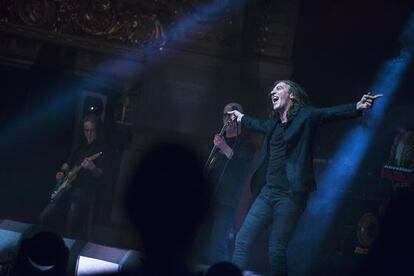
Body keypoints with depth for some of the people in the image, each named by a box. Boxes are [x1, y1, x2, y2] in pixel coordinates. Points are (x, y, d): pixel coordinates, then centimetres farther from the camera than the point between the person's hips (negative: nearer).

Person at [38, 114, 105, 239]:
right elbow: (69, 162, 23)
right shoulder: (81, 145, 14)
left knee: (72, 231, -15)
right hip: (69, 188, 8)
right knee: (44, 219, 5)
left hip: (85, 192, -8)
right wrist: (62, 172, 3)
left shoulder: (102, 149, -7)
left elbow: (101, 173, -18)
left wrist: (93, 168, -39)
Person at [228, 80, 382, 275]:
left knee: (276, 251, -8)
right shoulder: (274, 123, 18)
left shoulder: (306, 116, -1)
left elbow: (331, 113, -17)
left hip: (290, 195, -7)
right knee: (242, 241, 0)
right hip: (267, 192, 7)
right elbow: (260, 125, 40)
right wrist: (242, 117, 58)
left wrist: (357, 107, -35)